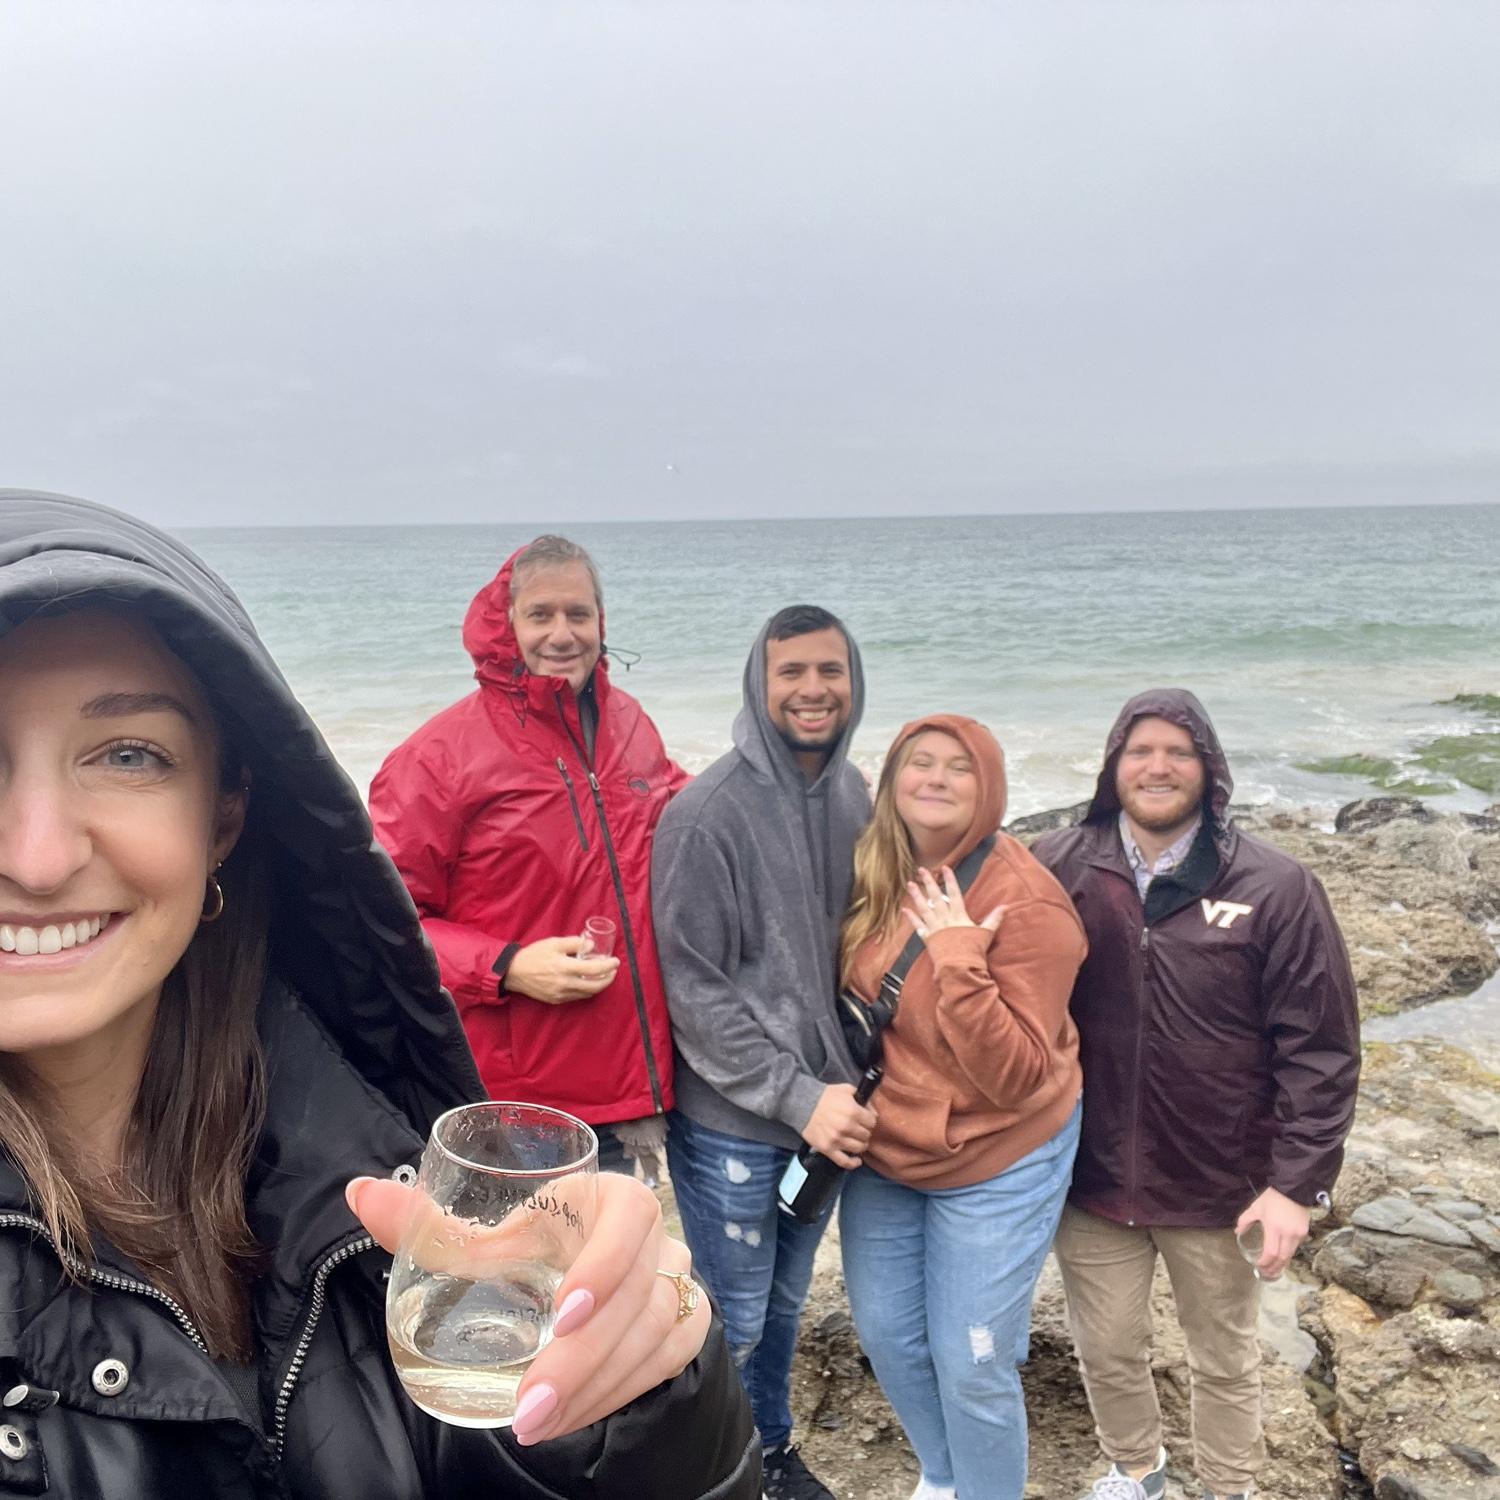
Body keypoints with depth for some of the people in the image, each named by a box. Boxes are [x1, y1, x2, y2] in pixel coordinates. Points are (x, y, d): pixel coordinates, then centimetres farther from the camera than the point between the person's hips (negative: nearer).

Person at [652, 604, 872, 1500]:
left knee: (787, 1300, 24)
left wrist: (844, 1084, 2)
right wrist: (795, 1096, -19)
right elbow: (692, 990, -18)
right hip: (733, 1123, -5)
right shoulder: (708, 815, -19)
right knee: (734, 1317, 13)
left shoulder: (854, 795, -1)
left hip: (830, 1108, 6)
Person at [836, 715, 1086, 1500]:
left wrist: (957, 959, -34)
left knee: (969, 1361, 6)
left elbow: (1017, 1076, -26)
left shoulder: (1027, 905, -24)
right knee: (886, 1334, 20)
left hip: (995, 1165, -6)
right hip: (881, 1151, 6)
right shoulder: (874, 876, -7)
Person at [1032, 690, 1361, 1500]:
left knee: (1224, 1357, 22)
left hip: (1221, 1184, -1)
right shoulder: (1058, 868, -8)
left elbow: (1320, 1048, -10)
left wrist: (1298, 1180, -13)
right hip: (1090, 1177, 2)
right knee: (1107, 1351, 21)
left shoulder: (1274, 887, -13)